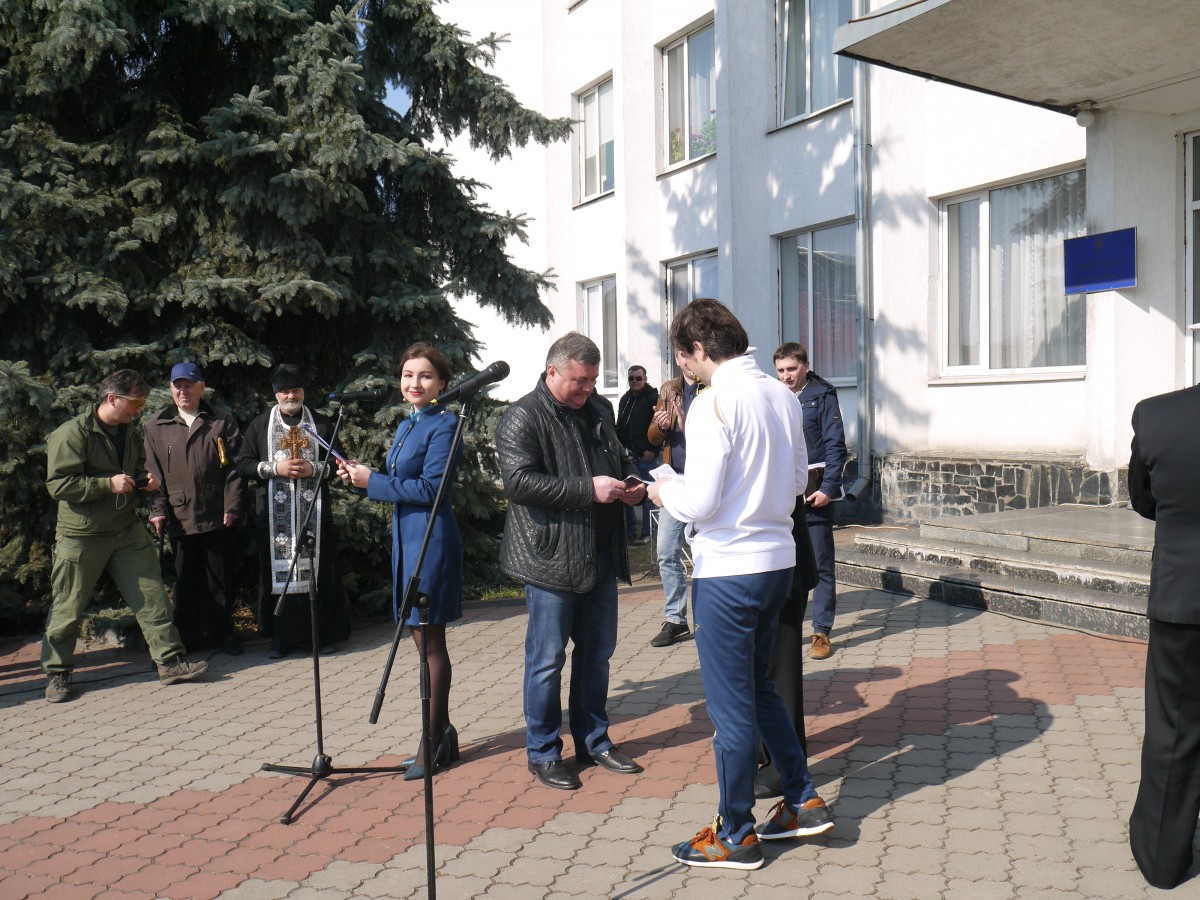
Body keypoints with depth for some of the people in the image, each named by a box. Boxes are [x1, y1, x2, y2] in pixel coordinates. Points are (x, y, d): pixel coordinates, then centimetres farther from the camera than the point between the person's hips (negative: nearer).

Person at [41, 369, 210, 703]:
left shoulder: (128, 432, 11)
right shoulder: (71, 434, -13)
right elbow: (58, 485, -19)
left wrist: (145, 481, 4)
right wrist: (108, 484, -23)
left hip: (127, 531, 6)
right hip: (81, 535, -6)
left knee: (152, 596, 1)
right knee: (68, 608, 4)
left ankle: (170, 661, 5)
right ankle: (56, 673, 20)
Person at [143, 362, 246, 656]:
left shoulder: (223, 422, 5)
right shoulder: (156, 426, 9)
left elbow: (232, 467, 1)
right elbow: (153, 471, 7)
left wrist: (232, 507, -7)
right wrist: (157, 509, -3)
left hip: (217, 516, -1)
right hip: (179, 517, 1)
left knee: (220, 577, 6)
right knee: (185, 579, 9)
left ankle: (223, 631, 19)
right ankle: (187, 635, 19)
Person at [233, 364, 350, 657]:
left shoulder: (322, 424, 12)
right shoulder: (259, 425, 11)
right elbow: (242, 464, 5)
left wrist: (314, 468, -9)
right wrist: (274, 468, -9)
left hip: (315, 512, 0)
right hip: (276, 514, 0)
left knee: (318, 570, 0)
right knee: (279, 572, 0)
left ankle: (324, 633, 8)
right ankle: (282, 636, 7)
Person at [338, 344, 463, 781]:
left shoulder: (444, 424, -11)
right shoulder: (406, 425, 15)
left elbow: (428, 488, -18)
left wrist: (372, 481, -15)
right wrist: (360, 476, 1)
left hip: (431, 538, -9)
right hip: (406, 536, 9)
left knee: (430, 639, -2)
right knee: (423, 638, 14)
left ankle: (433, 742, 9)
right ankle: (442, 733, 25)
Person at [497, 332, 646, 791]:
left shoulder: (598, 410, 13)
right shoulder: (522, 418, -10)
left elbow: (619, 456, 28)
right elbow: (520, 481, -22)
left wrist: (630, 480, 4)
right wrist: (589, 490, -24)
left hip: (600, 555, 7)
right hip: (551, 559, -7)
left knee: (597, 652, 16)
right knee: (547, 659, 2)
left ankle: (593, 741, 31)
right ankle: (543, 753, 17)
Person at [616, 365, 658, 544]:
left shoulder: (654, 398, -7)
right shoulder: (625, 399, 16)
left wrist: (652, 450, -15)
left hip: (645, 455, -7)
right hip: (627, 454, 7)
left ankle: (647, 532, 4)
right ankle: (630, 530, 18)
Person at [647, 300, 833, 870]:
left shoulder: (714, 402, -18)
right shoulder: (781, 395, 6)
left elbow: (698, 503, -20)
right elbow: (797, 480, 15)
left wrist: (665, 492, -1)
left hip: (728, 571, -8)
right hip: (778, 560, 8)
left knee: (731, 706, 6)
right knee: (759, 688, 24)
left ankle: (736, 836, 20)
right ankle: (803, 802, 30)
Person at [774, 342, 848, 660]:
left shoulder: (822, 395, -2)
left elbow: (836, 445, -6)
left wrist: (828, 488, -14)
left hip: (815, 495, -4)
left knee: (821, 565, 3)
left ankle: (822, 631, 11)